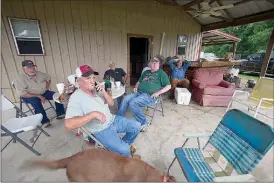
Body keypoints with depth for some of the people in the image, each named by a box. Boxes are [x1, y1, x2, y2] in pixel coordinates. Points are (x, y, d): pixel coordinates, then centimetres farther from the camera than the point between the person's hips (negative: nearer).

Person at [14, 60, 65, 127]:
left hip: (44, 93, 5)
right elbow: (23, 94, -21)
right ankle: (44, 121, -30)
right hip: (30, 96, -5)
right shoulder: (19, 79, -16)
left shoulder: (39, 74, -1)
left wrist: (47, 88, 5)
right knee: (36, 101, -36)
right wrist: (39, 96, -26)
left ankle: (60, 113, -4)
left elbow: (48, 78, 19)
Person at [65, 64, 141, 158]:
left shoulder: (96, 89, 1)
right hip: (101, 131, -6)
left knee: (136, 126, 6)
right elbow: (69, 124, -29)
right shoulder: (76, 98, -19)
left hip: (113, 120, 7)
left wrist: (104, 93, -13)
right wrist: (93, 114, -33)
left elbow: (111, 103, 6)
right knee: (124, 150, -20)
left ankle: (126, 142, 31)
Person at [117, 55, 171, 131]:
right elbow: (139, 82, 32)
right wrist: (136, 87, 10)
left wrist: (158, 93, -13)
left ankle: (143, 122, -10)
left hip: (149, 95, -6)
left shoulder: (161, 73, 6)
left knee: (133, 103, -28)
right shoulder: (146, 72, 24)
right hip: (139, 92, 6)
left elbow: (168, 86, 0)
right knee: (125, 99, -18)